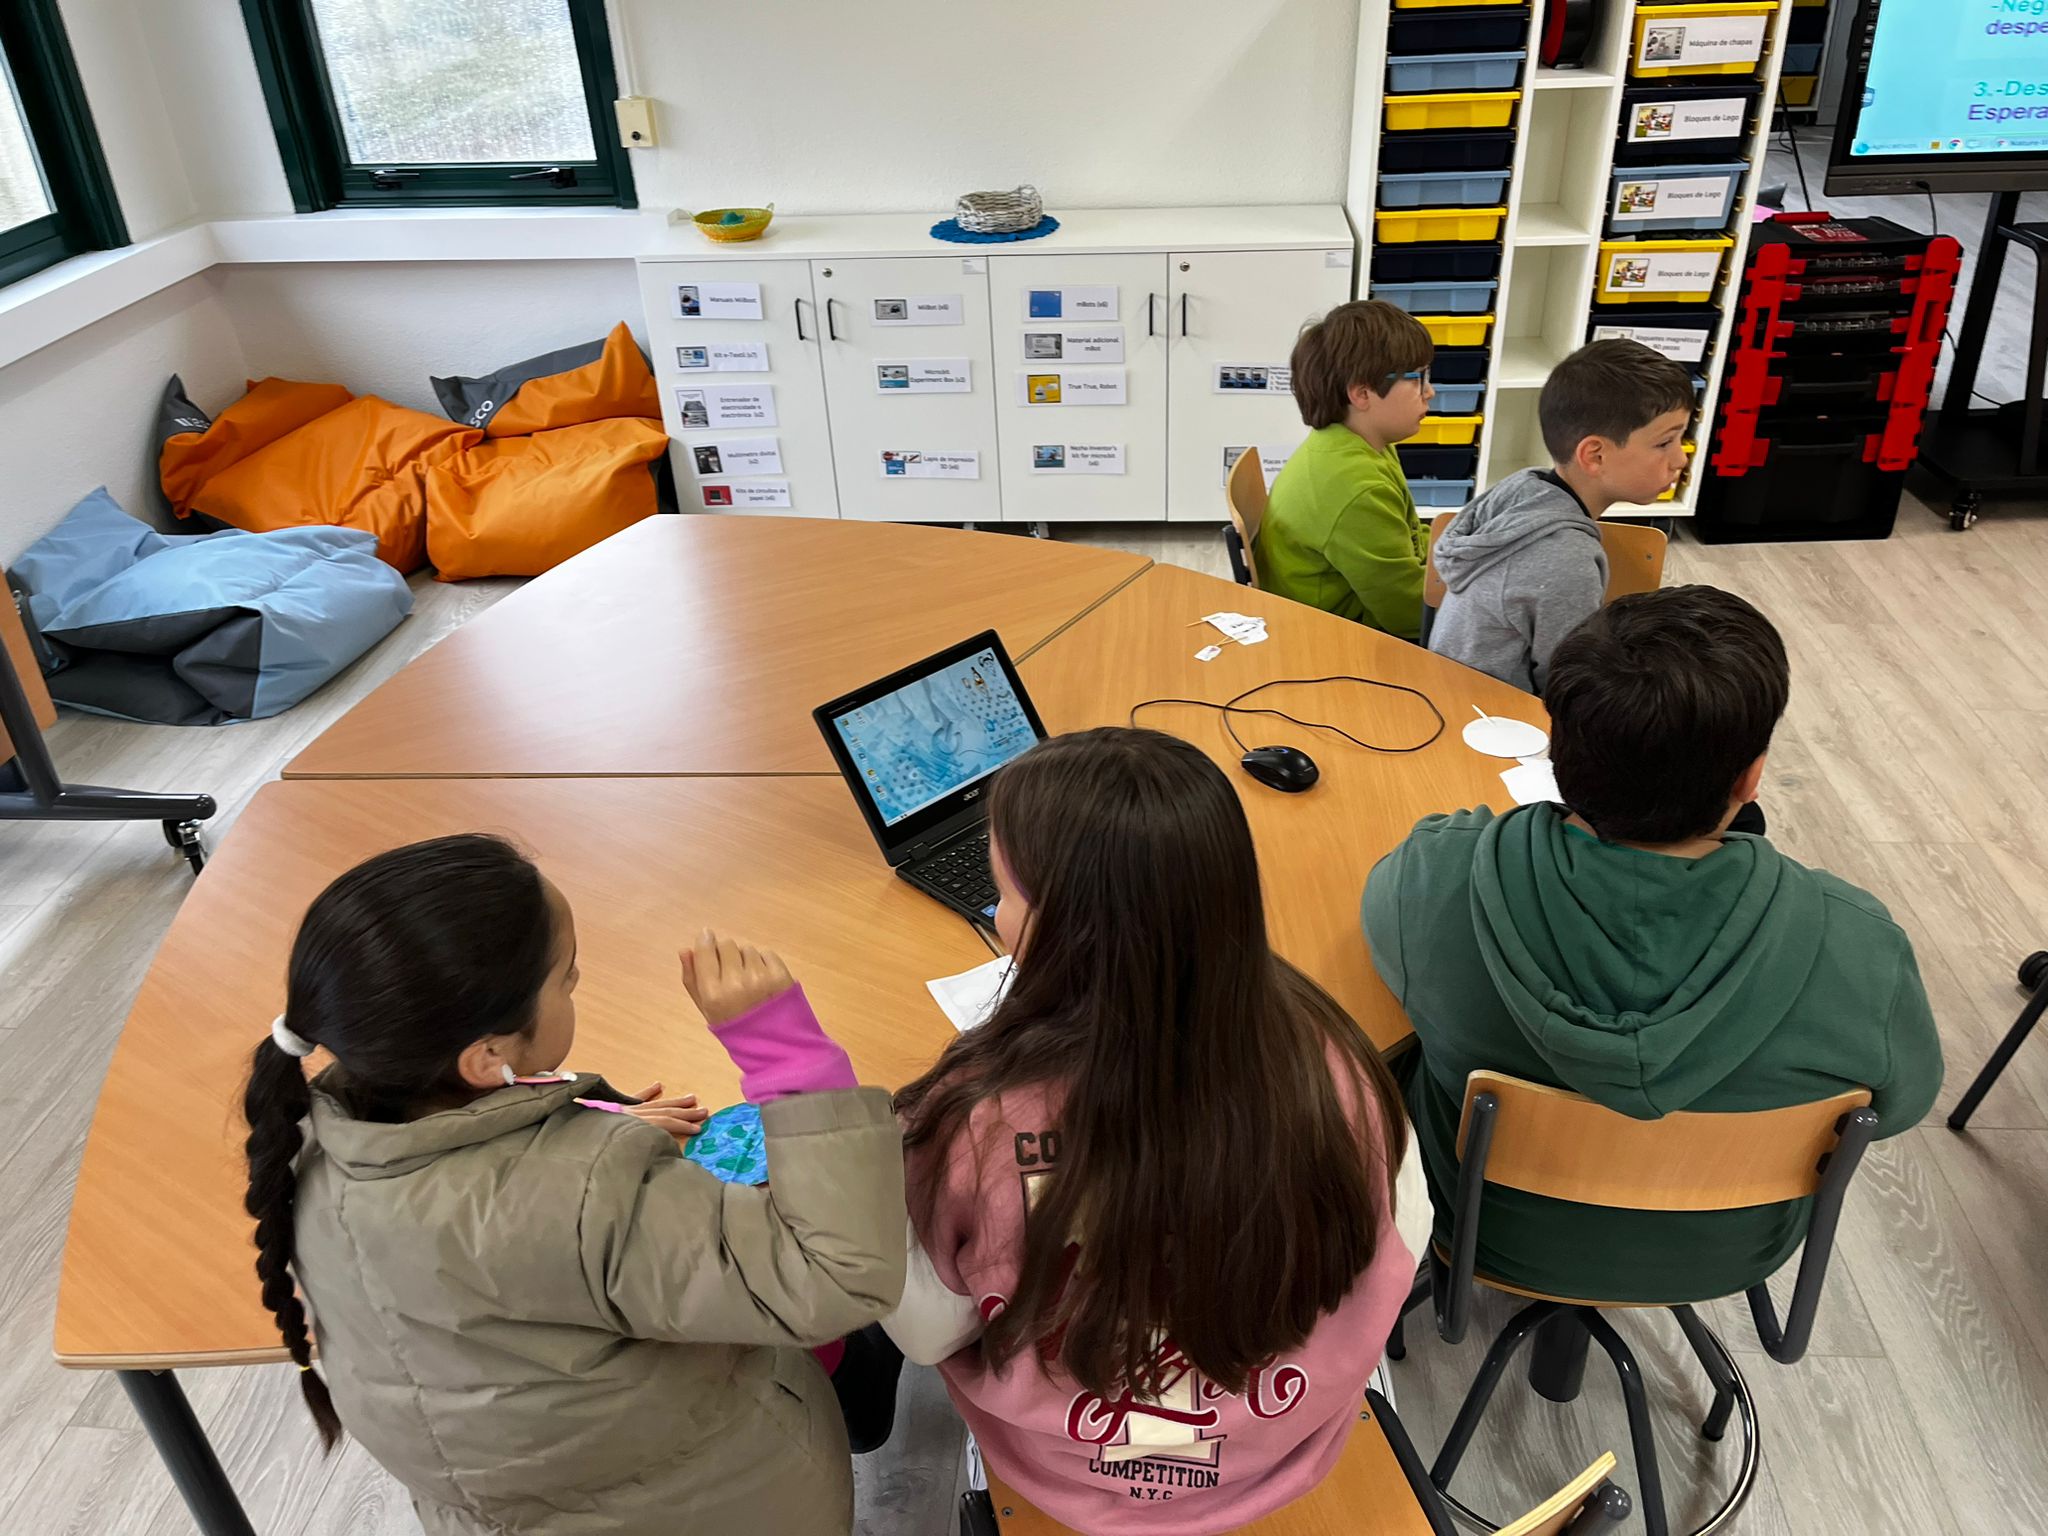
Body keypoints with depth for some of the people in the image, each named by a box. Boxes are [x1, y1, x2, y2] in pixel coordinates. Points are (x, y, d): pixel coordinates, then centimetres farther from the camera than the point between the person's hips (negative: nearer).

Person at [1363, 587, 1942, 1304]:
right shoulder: (1855, 944, -34)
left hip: (1496, 1235, -1)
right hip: (1722, 1256, 2)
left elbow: (1384, 910, -9)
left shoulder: (1439, 877, -35)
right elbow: (1899, 1102, -11)